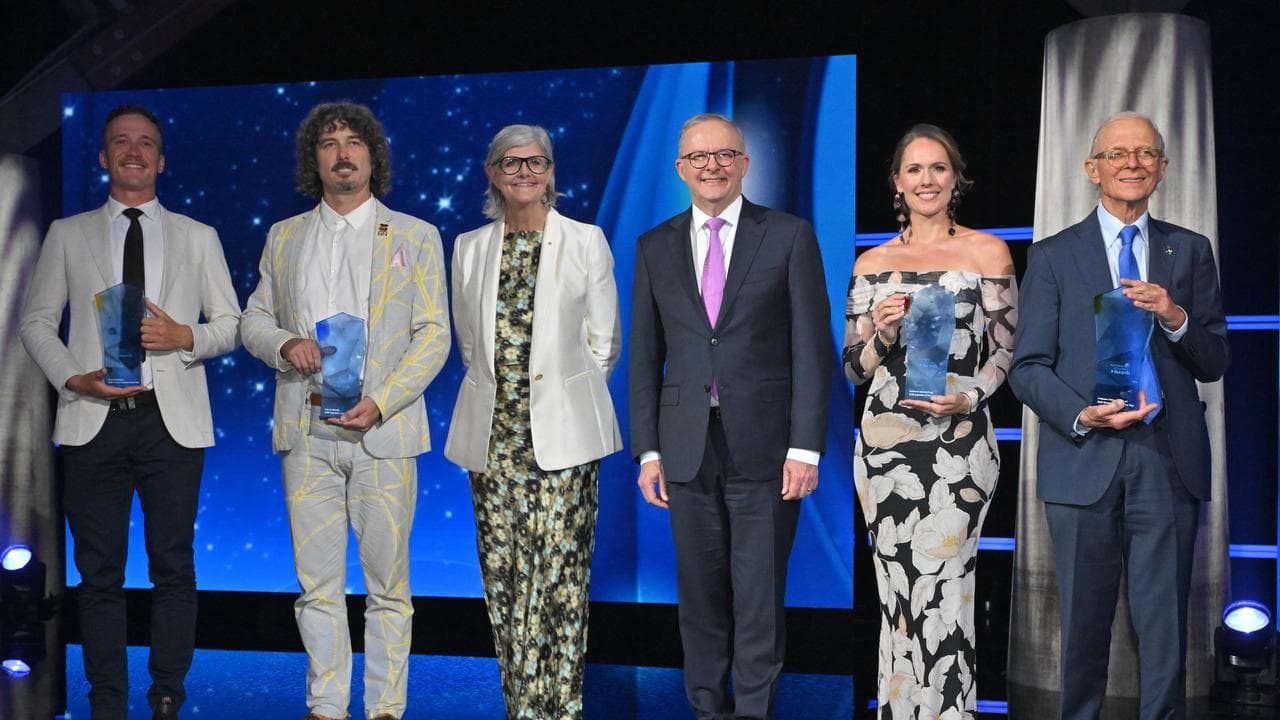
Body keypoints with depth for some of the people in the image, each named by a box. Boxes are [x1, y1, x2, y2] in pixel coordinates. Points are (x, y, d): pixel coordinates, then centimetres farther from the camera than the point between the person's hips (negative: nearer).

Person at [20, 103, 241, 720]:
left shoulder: (198, 238, 12)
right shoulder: (68, 234, 12)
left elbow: (231, 324, 11)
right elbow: (36, 321, 10)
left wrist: (184, 336, -10)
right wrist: (73, 377, -7)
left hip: (173, 421, 0)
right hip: (93, 418, 0)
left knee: (173, 568, 1)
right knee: (99, 572, 3)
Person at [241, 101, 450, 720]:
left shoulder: (416, 238, 6)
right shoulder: (284, 237, 14)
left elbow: (434, 336, 1)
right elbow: (254, 320, 17)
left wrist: (379, 403, -13)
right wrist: (285, 343, -8)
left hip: (383, 431, -2)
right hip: (306, 432, 2)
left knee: (387, 584, 1)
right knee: (318, 583, 5)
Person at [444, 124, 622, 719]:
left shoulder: (586, 242, 3)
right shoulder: (469, 248, 10)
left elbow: (603, 344, 7)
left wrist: (557, 394, 8)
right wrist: (503, 392, 13)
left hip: (562, 434, -3)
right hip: (493, 434, 3)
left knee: (560, 575, -6)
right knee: (503, 576, 3)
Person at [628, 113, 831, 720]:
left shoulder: (789, 237, 2)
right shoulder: (655, 248, 11)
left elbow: (812, 348, -2)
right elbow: (644, 357, 10)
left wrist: (806, 447, -8)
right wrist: (648, 451, 3)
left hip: (764, 446, -2)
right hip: (687, 448, 3)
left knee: (760, 596, 2)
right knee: (700, 595, 9)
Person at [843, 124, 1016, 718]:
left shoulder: (987, 252, 4)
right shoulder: (872, 263, 10)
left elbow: (1006, 349, 4)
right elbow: (854, 369, 11)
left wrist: (968, 398, -14)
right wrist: (883, 332, -9)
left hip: (959, 442, -2)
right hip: (885, 442, 3)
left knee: (942, 594, -6)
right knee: (896, 595, 5)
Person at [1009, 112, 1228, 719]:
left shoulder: (1191, 252, 12)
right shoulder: (1053, 257, 6)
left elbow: (1215, 364, 8)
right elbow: (1027, 367, 2)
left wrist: (1176, 319, -12)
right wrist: (1081, 415, -15)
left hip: (1168, 463, 1)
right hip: (1085, 461, -1)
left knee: (1165, 629, 3)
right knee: (1083, 626, 6)